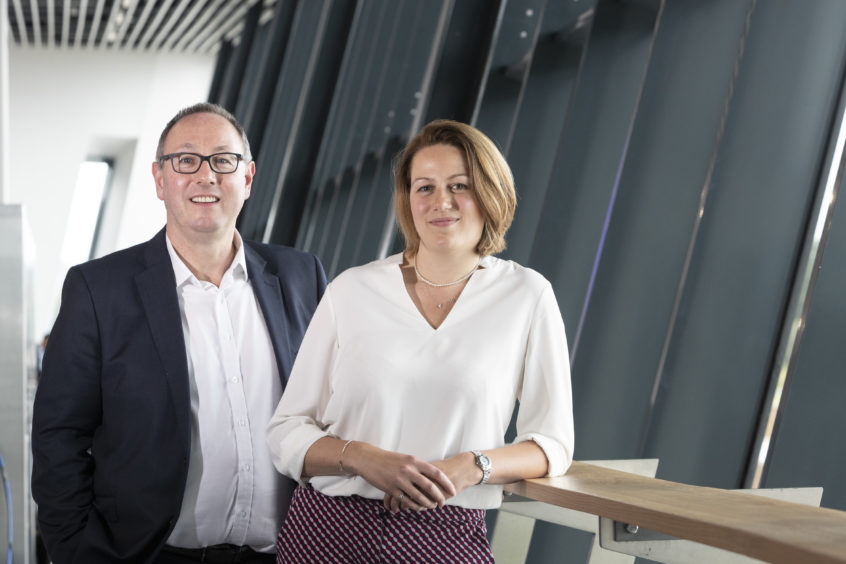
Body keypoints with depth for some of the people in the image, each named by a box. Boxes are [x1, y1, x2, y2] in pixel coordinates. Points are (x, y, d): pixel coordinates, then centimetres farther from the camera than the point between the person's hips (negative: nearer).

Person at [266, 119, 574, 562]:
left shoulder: (527, 296, 0)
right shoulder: (352, 290, 2)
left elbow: (552, 443, 4)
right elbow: (286, 432, 3)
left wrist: (472, 466, -15)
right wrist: (363, 457, -16)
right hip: (328, 528, 1)